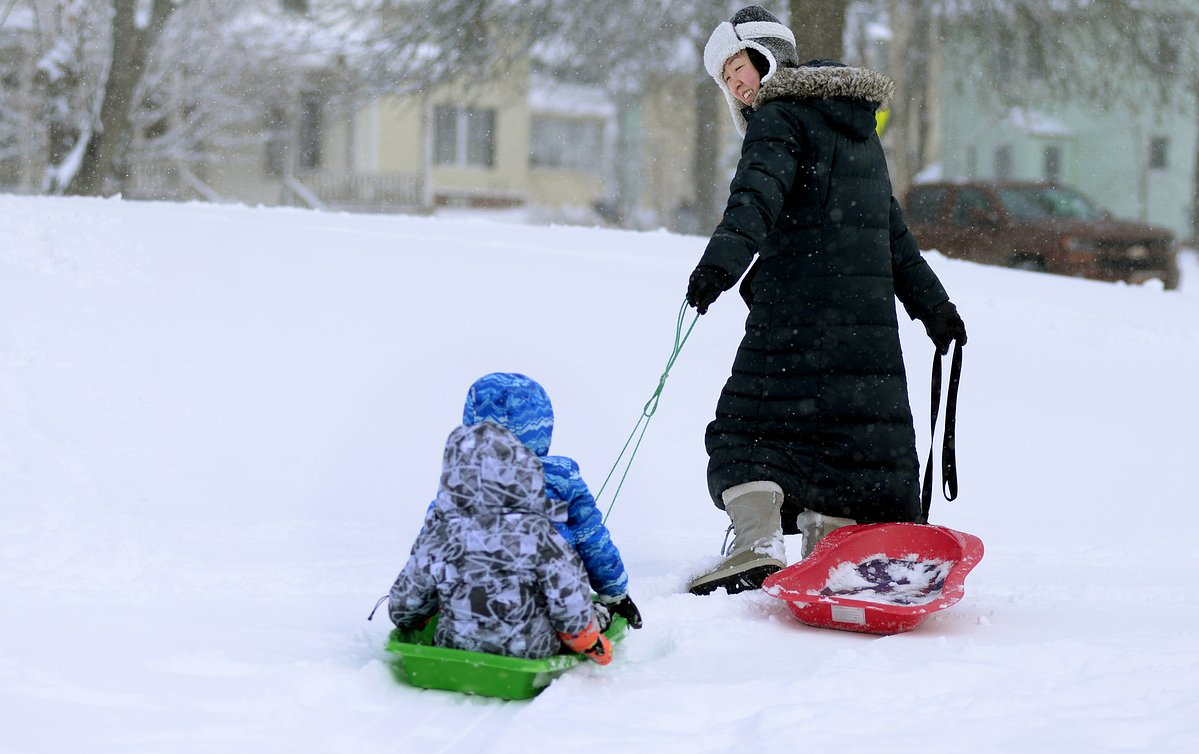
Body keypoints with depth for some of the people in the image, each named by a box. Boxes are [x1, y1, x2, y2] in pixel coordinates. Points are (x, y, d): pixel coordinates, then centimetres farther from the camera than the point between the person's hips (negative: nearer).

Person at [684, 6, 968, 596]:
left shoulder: (780, 117, -3)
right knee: (841, 438, 9)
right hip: (870, 313, 7)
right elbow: (893, 230, 27)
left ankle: (758, 548, -18)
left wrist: (723, 257, -39)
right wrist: (933, 304, 29)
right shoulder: (857, 126, 23)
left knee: (747, 429, -2)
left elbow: (759, 193, -24)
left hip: (798, 313, -7)